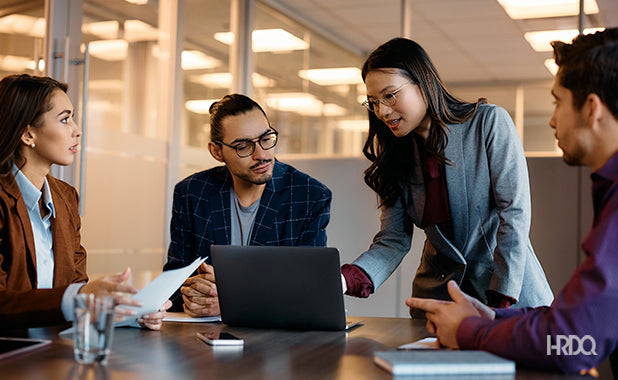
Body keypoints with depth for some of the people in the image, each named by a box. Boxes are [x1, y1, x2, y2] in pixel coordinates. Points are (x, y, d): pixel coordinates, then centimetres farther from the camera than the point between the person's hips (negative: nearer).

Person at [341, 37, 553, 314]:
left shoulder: (490, 123, -5)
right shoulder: (396, 157, 6)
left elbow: (514, 213, -9)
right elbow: (392, 242, 1)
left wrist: (500, 306, -15)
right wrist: (346, 279, -19)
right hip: (439, 294, 3)